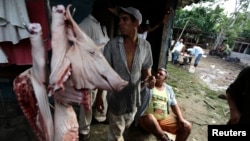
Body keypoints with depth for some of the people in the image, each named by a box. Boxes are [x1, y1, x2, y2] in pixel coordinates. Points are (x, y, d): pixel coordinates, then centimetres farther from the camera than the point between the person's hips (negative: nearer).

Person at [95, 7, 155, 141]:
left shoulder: (145, 46, -9)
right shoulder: (112, 45, -15)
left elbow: (146, 70, 1)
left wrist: (149, 78, -22)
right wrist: (99, 96, -6)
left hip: (133, 96, 4)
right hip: (116, 96, -3)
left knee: (127, 125, 30)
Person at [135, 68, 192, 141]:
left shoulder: (168, 89, 13)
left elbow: (174, 105, 12)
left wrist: (181, 119, -1)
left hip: (164, 119, 5)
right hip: (147, 117, -5)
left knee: (187, 126, -5)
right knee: (151, 120, -39)